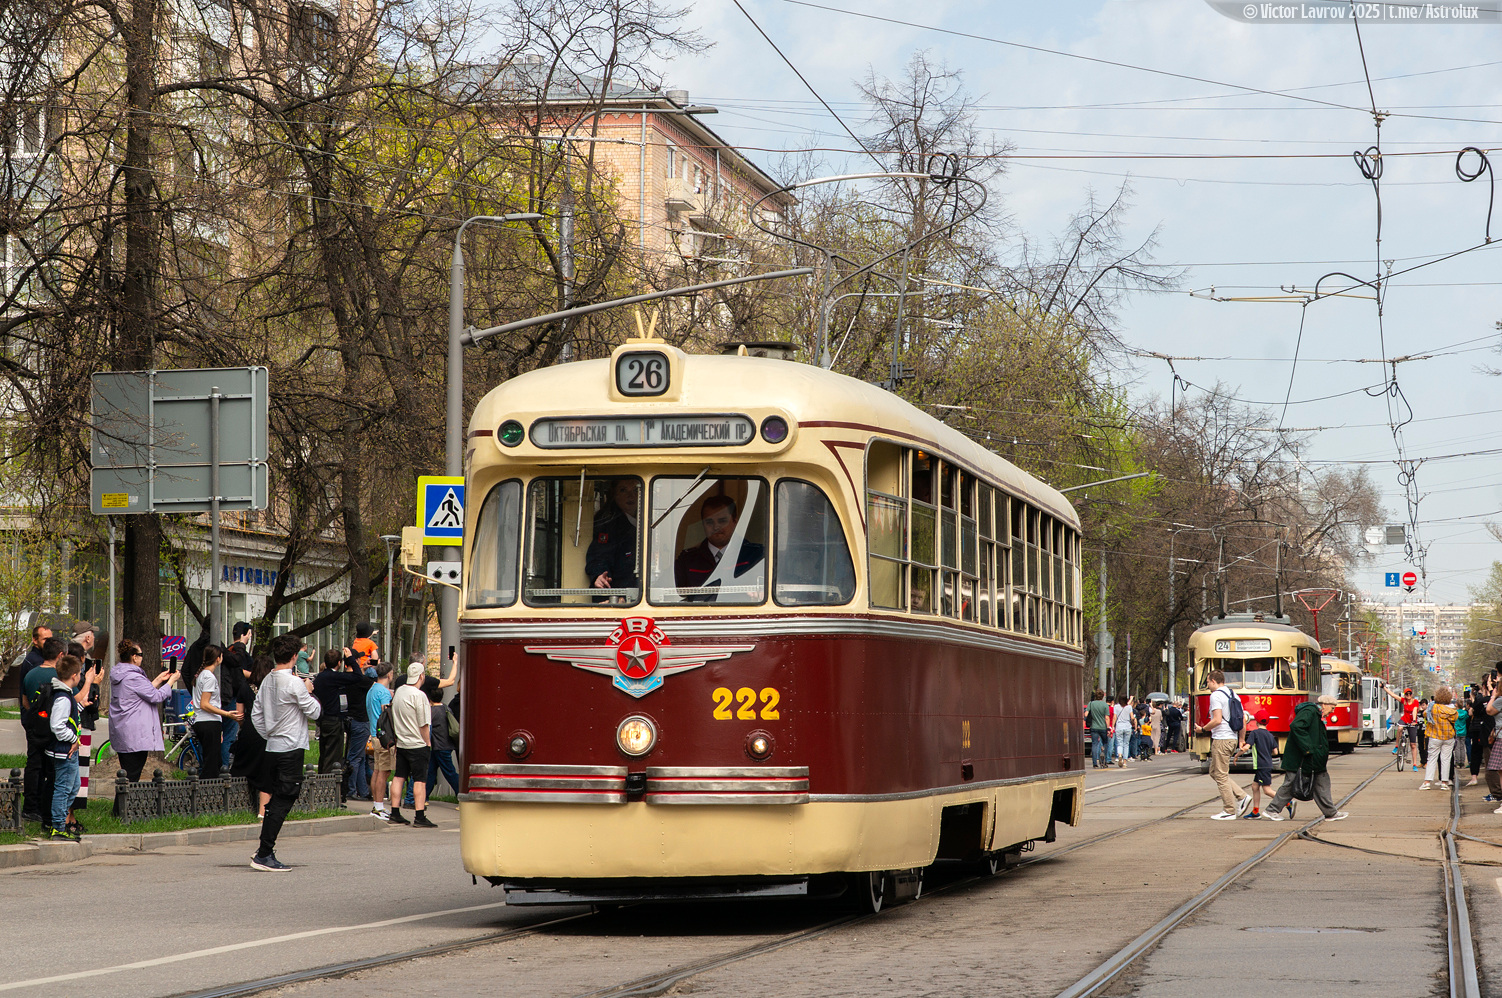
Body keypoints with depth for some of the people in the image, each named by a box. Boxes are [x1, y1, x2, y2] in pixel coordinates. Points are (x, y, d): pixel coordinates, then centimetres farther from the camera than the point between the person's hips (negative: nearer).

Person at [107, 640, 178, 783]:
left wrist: (158, 680, 20)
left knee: (125, 775, 13)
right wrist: (171, 681, 0)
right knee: (132, 778, -7)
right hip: (134, 734, -10)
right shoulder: (133, 677, -19)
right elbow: (156, 696, -13)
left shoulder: (117, 674, 10)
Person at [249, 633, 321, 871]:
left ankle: (264, 850, 16)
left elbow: (256, 714, 14)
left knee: (277, 800, 17)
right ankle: (264, 856, -8)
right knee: (282, 802, -5)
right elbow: (314, 712, -9)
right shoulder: (294, 683, -16)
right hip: (291, 748, -8)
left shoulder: (267, 681, 8)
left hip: (272, 747, 8)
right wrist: (309, 693, 6)